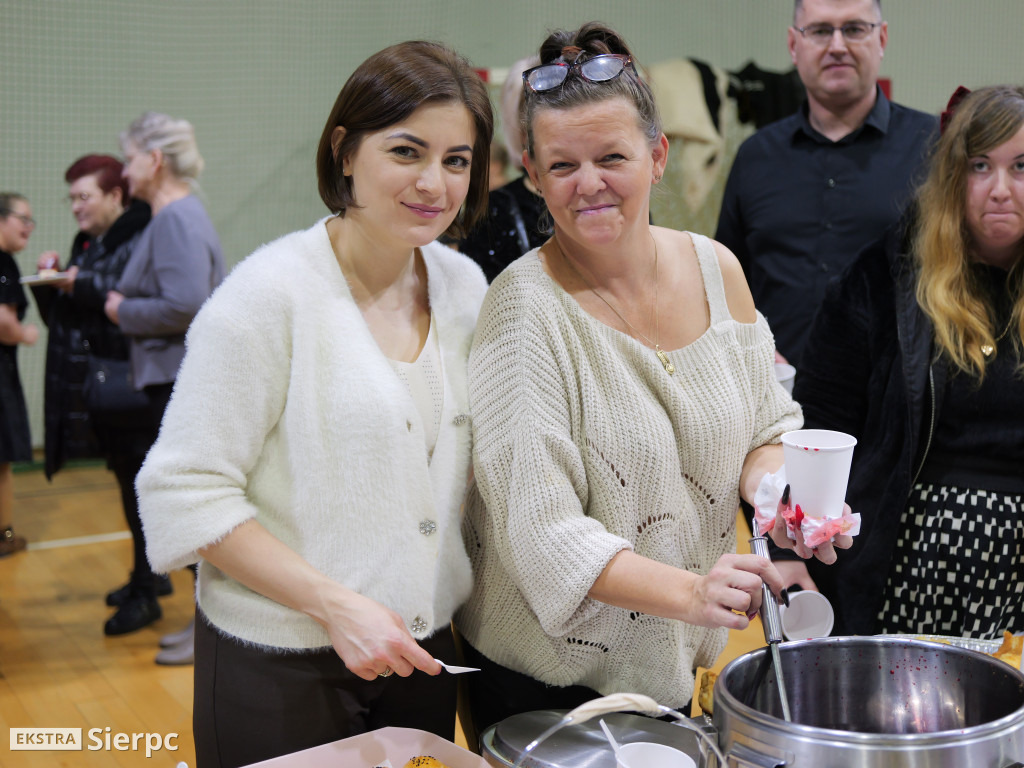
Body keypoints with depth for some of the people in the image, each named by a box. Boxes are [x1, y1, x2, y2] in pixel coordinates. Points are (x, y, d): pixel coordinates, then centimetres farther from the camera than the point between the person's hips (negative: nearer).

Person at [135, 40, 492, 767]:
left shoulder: (465, 285, 3)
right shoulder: (270, 294, -15)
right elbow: (183, 494, -15)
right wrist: (334, 605, -21)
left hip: (420, 653, 6)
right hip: (281, 672, -5)